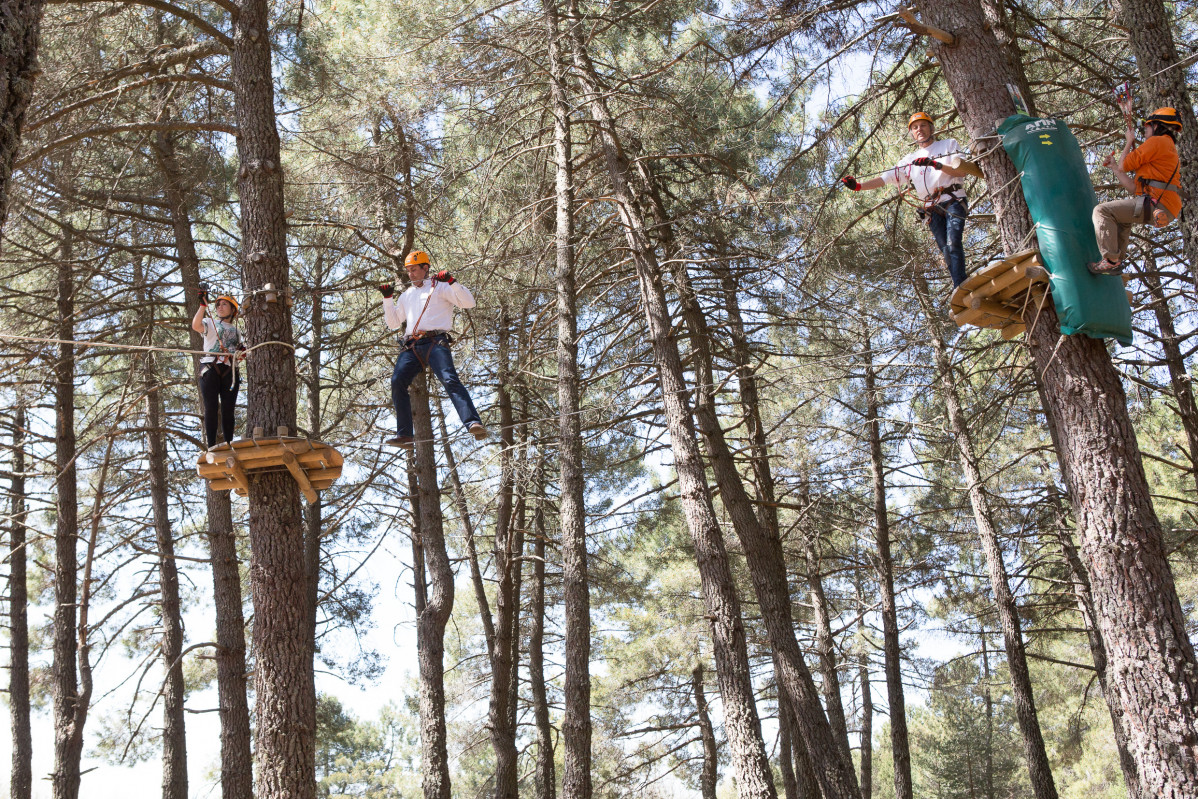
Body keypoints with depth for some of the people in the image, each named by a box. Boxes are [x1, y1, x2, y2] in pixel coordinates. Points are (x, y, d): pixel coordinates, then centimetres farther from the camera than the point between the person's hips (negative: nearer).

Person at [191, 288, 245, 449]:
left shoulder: (237, 331, 25)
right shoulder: (210, 323, 12)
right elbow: (196, 326, -11)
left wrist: (241, 352, 5)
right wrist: (203, 305, -19)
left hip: (230, 371, 3)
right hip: (210, 368, -3)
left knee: (228, 410, 1)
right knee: (211, 408, -7)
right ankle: (211, 446, -9)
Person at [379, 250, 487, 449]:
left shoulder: (439, 287, 11)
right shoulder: (406, 296, 30)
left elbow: (469, 302, -1)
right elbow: (393, 323, 31)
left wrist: (451, 282, -13)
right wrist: (387, 299, 20)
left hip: (435, 342, -5)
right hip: (411, 347, 5)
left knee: (450, 380, -26)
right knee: (397, 382, -17)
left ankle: (473, 424, -40)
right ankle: (404, 435, -14)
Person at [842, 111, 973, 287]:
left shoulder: (949, 145, 11)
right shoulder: (911, 160, 21)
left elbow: (963, 171, -2)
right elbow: (886, 178, 14)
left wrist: (936, 165, -16)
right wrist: (858, 186, 0)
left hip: (953, 200, -4)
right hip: (932, 208, 4)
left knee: (953, 243, -22)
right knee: (946, 250, -6)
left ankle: (960, 289, -28)